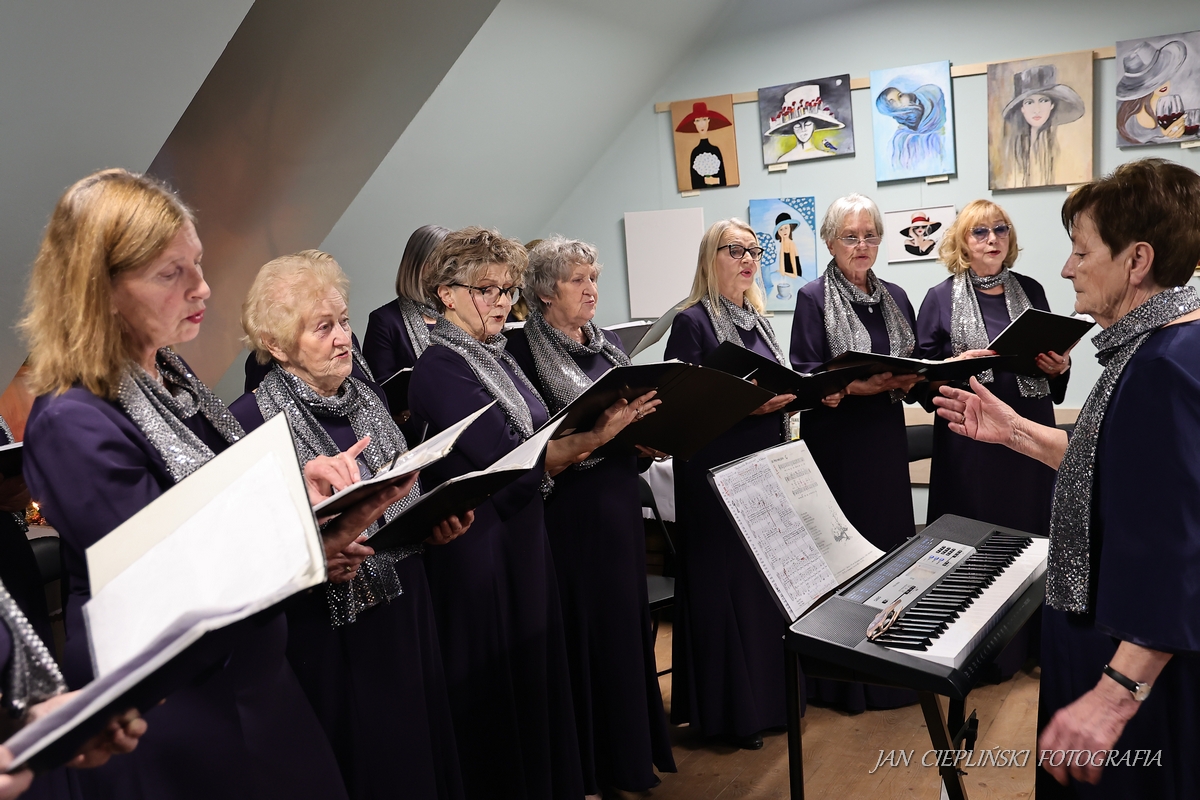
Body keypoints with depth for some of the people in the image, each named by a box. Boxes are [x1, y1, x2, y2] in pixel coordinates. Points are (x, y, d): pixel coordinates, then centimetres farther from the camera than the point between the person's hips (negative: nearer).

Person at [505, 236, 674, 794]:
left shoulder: (610, 345, 12)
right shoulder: (522, 349, -8)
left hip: (618, 501, 7)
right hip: (566, 510, -6)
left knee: (627, 618, 15)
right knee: (578, 628, 3)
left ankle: (632, 751, 33)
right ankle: (583, 767, 20)